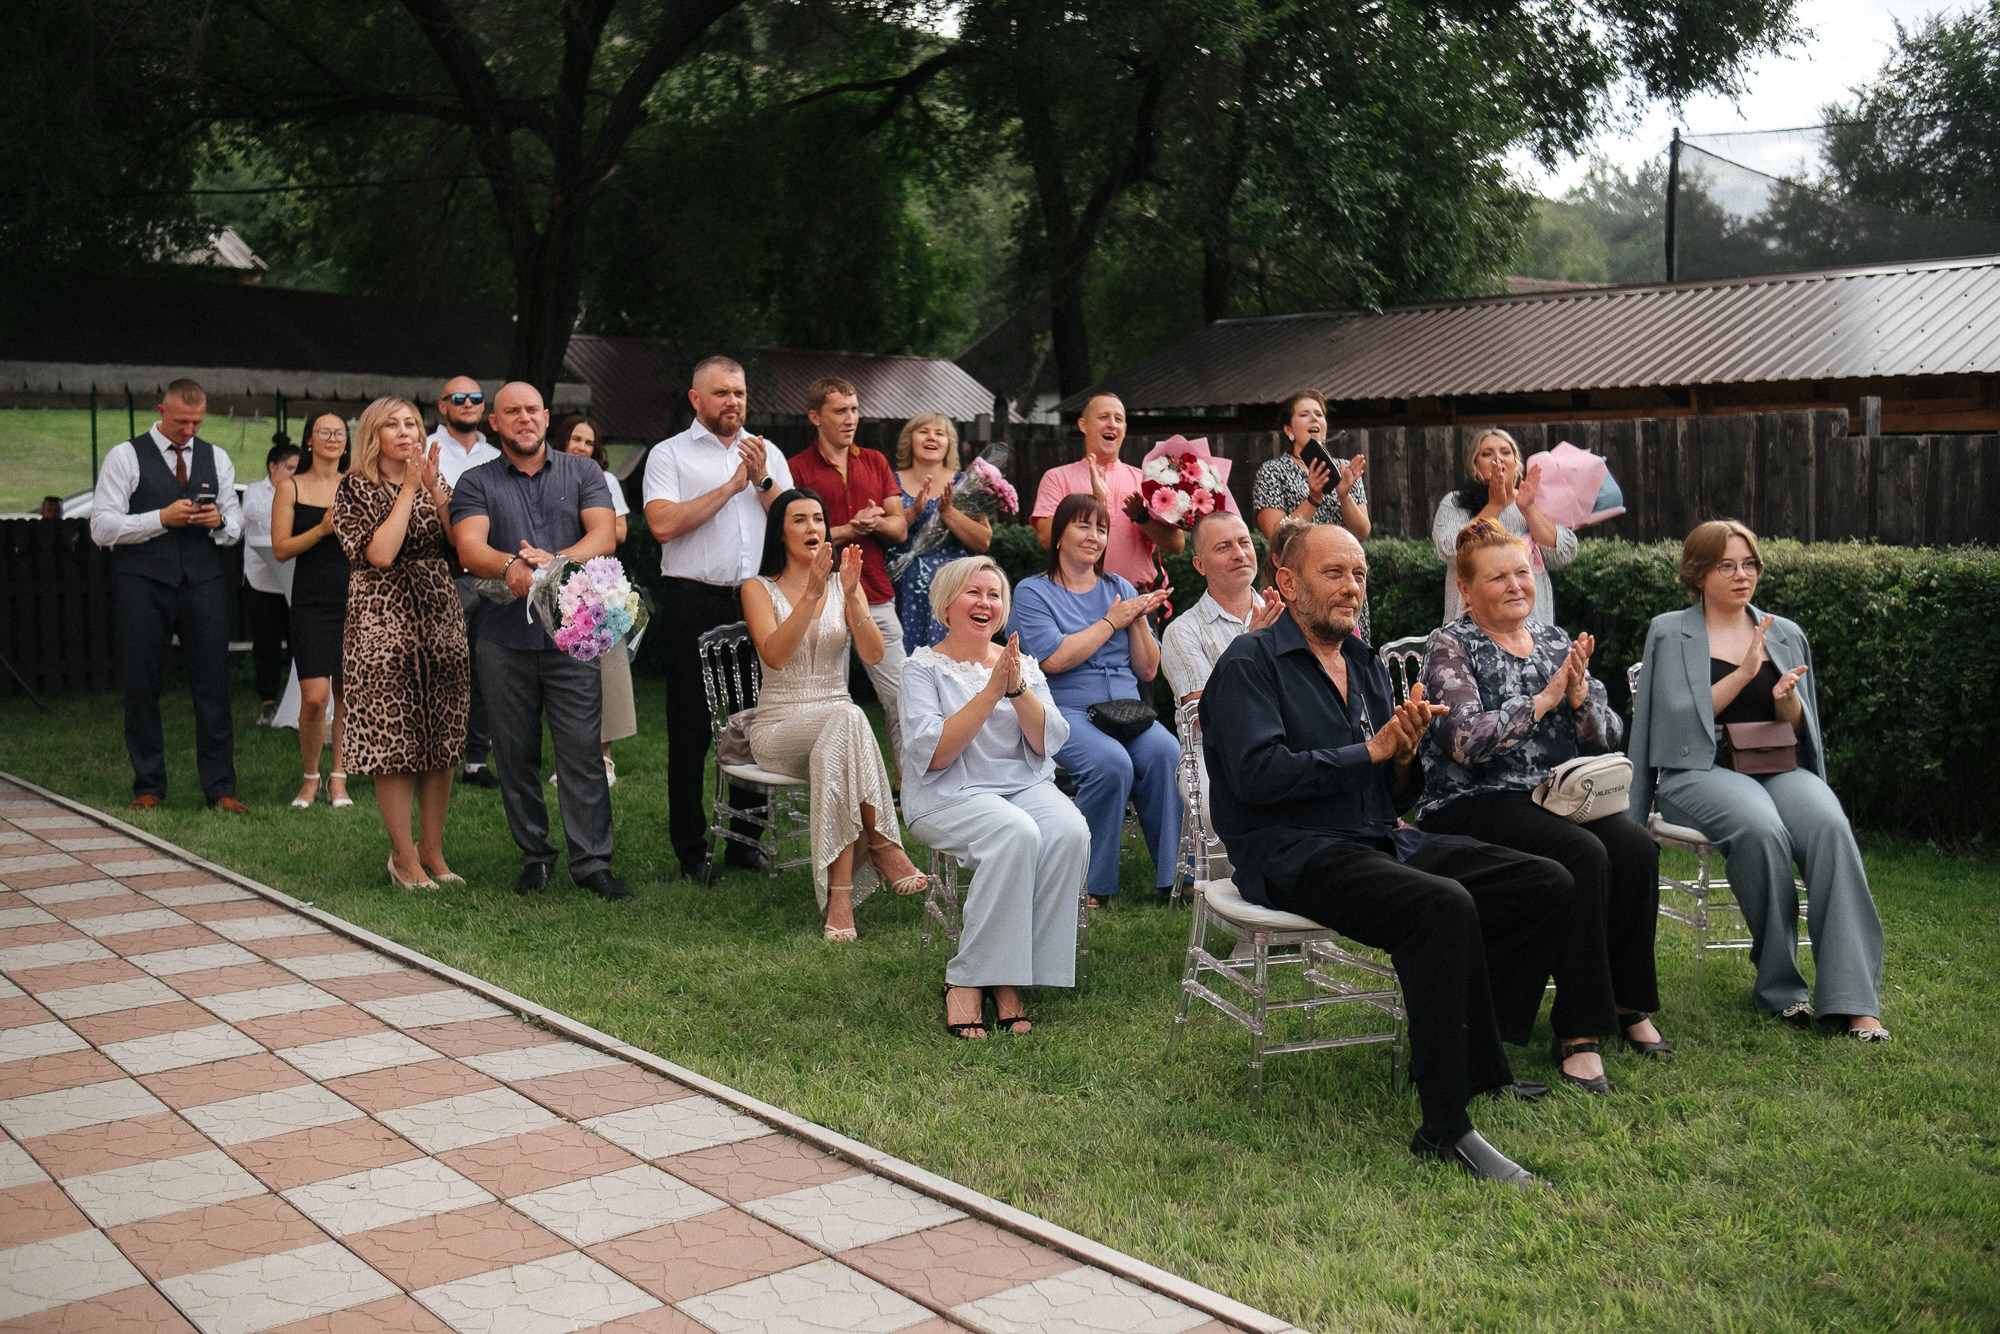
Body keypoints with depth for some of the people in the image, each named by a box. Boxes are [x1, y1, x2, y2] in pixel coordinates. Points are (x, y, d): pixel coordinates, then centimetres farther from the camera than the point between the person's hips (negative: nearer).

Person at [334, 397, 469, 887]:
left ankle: (433, 851, 15)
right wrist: (409, 491, -10)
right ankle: (404, 857, 6)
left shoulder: (436, 482, 14)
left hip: (440, 621, 5)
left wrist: (437, 492, -8)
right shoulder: (355, 489, 0)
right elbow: (379, 553, -15)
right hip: (383, 625, -5)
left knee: (442, 743, 5)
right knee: (393, 745, -4)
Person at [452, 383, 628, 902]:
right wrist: (511, 565, -30)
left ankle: (592, 862, 1)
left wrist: (556, 560, -23)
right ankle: (534, 856, 18)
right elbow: (469, 547, -8)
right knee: (516, 753, 6)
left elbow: (603, 536, -3)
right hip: (503, 638, 1)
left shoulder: (582, 473, 11)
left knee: (583, 751, -4)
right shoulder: (476, 483, 9)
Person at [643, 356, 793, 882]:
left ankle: (745, 840, 19)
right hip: (694, 602, -3)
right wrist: (730, 486, -11)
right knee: (690, 729, 2)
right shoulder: (670, 454, 3)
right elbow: (663, 524, -14)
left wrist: (763, 480, -7)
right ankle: (691, 850, 11)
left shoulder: (768, 454, 15)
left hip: (756, 598, 4)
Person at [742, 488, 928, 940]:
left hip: (834, 725, 2)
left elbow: (873, 654, -7)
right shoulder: (759, 588, 3)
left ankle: (839, 890, -36)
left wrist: (852, 596, -21)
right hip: (777, 728, -2)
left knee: (833, 753, -37)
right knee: (848, 718, -36)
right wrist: (811, 595, -27)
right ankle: (881, 844, -30)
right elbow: (774, 656, -17)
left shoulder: (843, 584, 10)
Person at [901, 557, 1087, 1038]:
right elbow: (932, 754, -13)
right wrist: (990, 692, -17)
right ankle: (966, 981, -23)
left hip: (1025, 784, 4)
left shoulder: (1024, 665, 14)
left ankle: (1010, 981, -20)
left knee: (1071, 832, -28)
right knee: (1018, 832, -34)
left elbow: (1048, 744, 2)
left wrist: (1018, 688, -14)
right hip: (948, 796, -4)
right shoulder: (924, 668, 2)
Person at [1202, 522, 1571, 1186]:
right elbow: (1259, 775, -18)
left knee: (1547, 884, -6)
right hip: (1296, 856, -8)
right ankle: (1447, 1129, -27)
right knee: (1443, 906, -34)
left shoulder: (1366, 663, 19)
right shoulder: (1250, 662, -3)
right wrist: (1372, 750, -13)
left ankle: (1466, 1058, 3)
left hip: (1383, 841, 8)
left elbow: (1393, 791, 18)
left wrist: (1406, 755, -6)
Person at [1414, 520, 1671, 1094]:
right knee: (1583, 855, -31)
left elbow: (1607, 739, 11)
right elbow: (1468, 742, -16)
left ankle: (1629, 1004, -6)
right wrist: (1546, 697, -14)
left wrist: (1579, 693, -8)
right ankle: (1578, 1032, -24)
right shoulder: (1451, 646, -2)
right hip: (1471, 805, -5)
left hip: (1555, 797, 6)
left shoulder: (1556, 641, 15)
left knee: (1636, 849, -23)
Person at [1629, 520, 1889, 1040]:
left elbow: (1797, 729, 16)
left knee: (1830, 826, -30)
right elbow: (1679, 718, -2)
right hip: (1700, 770, -3)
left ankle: (1852, 999, -32)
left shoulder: (1786, 635, 19)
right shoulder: (1669, 633, 9)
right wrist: (1743, 674, -12)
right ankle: (1780, 986, -20)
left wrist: (1786, 697, -6)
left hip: (1778, 767, 3)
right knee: (1761, 827, -36)